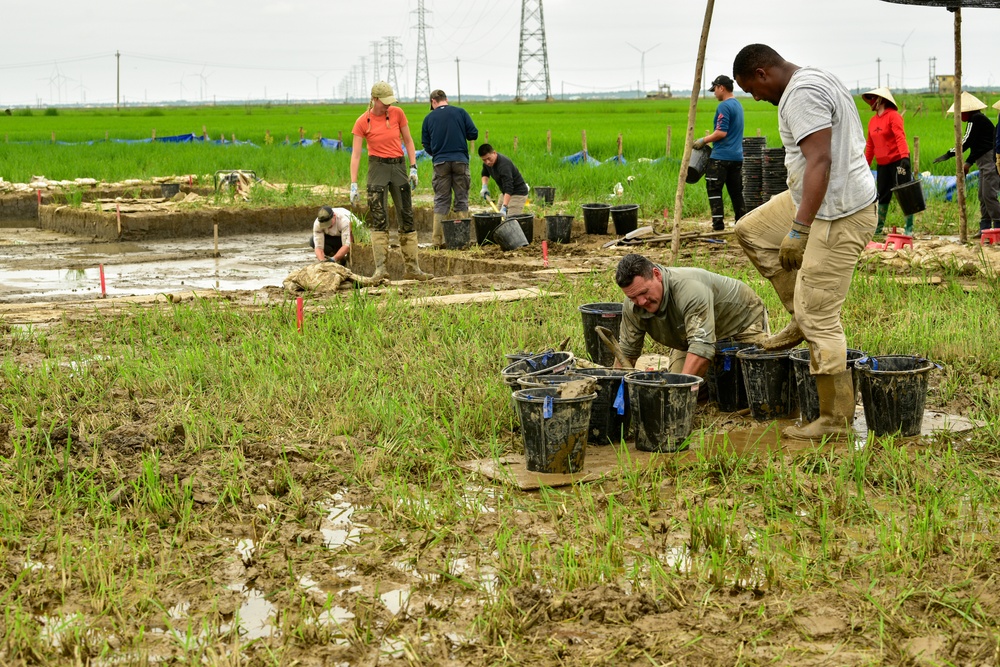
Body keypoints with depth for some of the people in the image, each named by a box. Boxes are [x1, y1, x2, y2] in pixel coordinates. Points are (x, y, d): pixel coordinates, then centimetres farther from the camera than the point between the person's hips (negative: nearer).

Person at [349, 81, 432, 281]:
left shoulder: (397, 113, -1)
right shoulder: (362, 122, -8)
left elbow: (408, 141, 8)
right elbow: (356, 154, -8)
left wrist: (413, 168, 0)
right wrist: (353, 185, -14)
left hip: (399, 166, 3)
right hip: (378, 167, -3)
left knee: (407, 217, 5)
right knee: (379, 218, -10)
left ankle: (411, 268, 11)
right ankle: (380, 268, -11)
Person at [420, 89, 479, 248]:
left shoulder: (429, 118, 4)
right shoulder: (460, 112, 1)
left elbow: (426, 145, 7)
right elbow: (474, 134, 0)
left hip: (440, 163, 1)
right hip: (460, 161, -1)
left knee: (440, 202, 6)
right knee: (461, 200, 6)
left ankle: (437, 240, 2)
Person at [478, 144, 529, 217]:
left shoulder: (504, 165, -32)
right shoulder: (487, 163, -5)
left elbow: (508, 188, -41)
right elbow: (485, 173, 20)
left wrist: (504, 208, -51)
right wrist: (484, 186, 0)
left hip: (518, 194, -9)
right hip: (505, 193, 9)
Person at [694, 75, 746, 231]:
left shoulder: (724, 106, -13)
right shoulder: (738, 105, 16)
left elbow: (721, 133, -20)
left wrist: (704, 140, -8)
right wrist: (709, 140, 21)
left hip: (721, 157, -9)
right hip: (737, 156, 9)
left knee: (714, 190, -3)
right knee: (736, 192, 11)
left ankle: (718, 225, -6)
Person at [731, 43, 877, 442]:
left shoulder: (802, 94, -18)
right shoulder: (816, 80, 15)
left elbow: (820, 162, -27)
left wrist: (798, 230, -28)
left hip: (837, 215, -11)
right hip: (819, 201, 11)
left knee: (820, 318, -7)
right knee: (751, 231, 19)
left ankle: (836, 421, 0)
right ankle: (802, 317, 18)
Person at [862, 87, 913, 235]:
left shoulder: (893, 116, -9)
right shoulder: (873, 121, 13)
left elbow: (900, 137, -20)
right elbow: (870, 145, 17)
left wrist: (904, 157, -30)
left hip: (898, 161, -7)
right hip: (882, 164, 7)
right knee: (883, 196, 11)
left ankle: (909, 228, -3)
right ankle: (879, 228, 17)